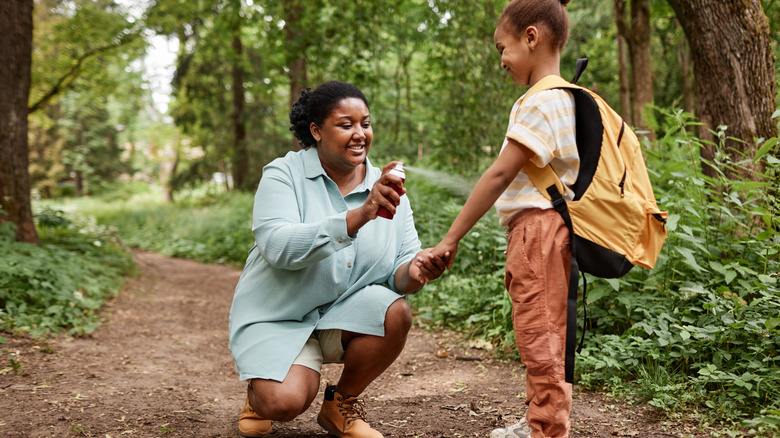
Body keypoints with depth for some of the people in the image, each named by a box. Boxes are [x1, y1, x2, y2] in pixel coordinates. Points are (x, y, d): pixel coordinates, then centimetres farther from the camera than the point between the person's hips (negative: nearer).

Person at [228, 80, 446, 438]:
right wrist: (358, 216, -38)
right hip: (279, 314, -3)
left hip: (346, 314, 4)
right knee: (285, 403, -27)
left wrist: (414, 270, -30)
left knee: (395, 313, -27)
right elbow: (278, 247, -28)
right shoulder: (283, 174, -11)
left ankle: (342, 403, 0)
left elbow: (399, 270, -4)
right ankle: (261, 392, 14)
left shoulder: (388, 190, -1)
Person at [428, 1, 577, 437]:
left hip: (537, 228, -10)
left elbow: (499, 176, -19)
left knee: (539, 335, -3)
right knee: (546, 335, 18)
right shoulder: (568, 99, 14)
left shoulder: (539, 103, -15)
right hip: (553, 231, 10)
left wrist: (452, 238, -16)